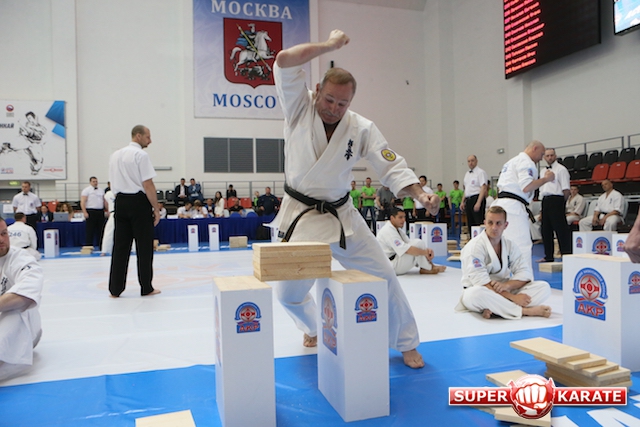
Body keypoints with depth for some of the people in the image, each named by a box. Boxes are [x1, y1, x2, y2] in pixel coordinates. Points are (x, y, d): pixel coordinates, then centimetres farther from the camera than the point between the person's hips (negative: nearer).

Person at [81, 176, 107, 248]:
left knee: (101, 230, 8)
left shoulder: (101, 190, 15)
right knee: (89, 231, -3)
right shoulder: (86, 190, -3)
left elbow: (105, 201, 19)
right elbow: (82, 202, -10)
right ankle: (88, 247, 1)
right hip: (91, 212, -6)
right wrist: (85, 212, -19)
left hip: (100, 212, 6)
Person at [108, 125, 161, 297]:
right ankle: (146, 288, 11)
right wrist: (156, 209, -10)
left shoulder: (115, 155, 13)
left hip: (120, 202, 7)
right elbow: (148, 185, -15)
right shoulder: (141, 155, -11)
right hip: (139, 202, -6)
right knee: (144, 247, 3)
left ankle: (115, 288, 13)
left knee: (120, 246, 9)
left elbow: (114, 185, 15)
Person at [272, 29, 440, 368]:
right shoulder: (299, 109, -9)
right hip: (302, 217, -1)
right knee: (288, 292, 4)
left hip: (343, 216, 1)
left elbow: (392, 167, -8)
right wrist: (329, 45, -14)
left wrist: (419, 194, -25)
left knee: (384, 275, 2)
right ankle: (313, 328, 40)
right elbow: (284, 61, -20)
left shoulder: (362, 129, -5)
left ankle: (406, 343, 24)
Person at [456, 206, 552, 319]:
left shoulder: (510, 245, 6)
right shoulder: (474, 247, -15)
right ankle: (525, 311, -26)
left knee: (544, 287, -10)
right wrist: (513, 297, -26)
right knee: (476, 293, -41)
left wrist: (507, 285, -21)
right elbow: (481, 282, -22)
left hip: (505, 291, 7)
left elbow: (525, 273, 1)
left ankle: (495, 309, -28)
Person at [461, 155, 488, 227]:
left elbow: (483, 188, -15)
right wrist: (463, 202, 16)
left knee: (479, 223, -11)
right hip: (468, 200, 8)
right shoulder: (467, 174, 18)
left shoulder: (480, 172, -7)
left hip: (477, 198, -8)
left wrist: (478, 203, -23)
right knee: (470, 223, 8)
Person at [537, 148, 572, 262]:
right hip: (545, 201, 8)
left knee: (561, 228, -8)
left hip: (556, 200, -8)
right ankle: (548, 256, 20)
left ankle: (566, 255, -3)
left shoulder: (561, 169, -5)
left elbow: (566, 190, -9)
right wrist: (544, 201, 13)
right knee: (546, 229, 11)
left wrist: (562, 202, -11)